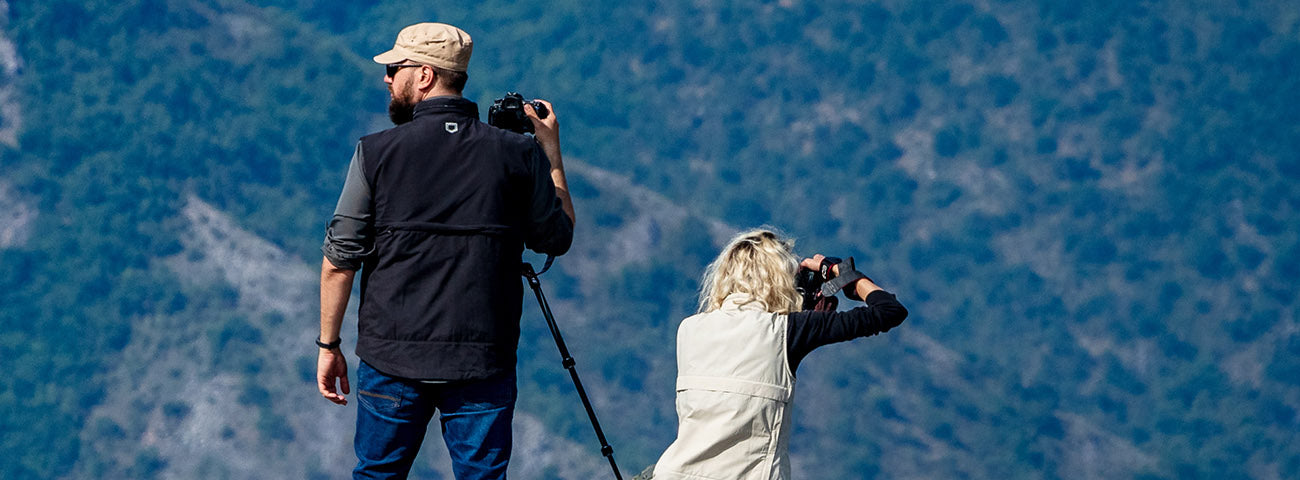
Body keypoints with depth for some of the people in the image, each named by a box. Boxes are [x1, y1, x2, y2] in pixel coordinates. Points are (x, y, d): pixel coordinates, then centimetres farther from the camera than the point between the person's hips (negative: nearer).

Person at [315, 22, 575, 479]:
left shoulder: (377, 153, -4)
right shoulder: (518, 154, -1)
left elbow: (339, 260, -2)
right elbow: (557, 238, 13)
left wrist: (328, 344, 8)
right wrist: (551, 153, 22)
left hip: (391, 360, 0)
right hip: (483, 363, 0)